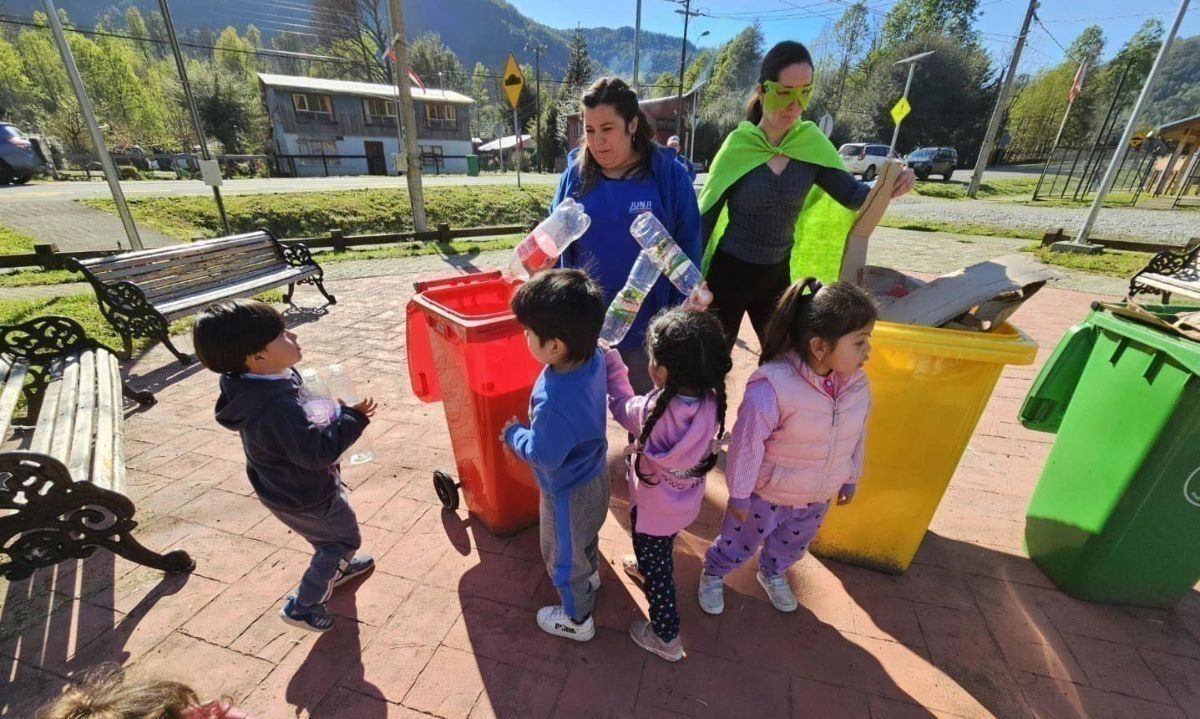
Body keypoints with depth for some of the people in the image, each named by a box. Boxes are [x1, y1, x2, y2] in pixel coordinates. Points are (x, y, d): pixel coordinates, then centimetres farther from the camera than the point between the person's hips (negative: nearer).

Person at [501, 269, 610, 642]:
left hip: (568, 493, -8)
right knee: (587, 537, 36)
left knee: (563, 557, 22)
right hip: (594, 476, 8)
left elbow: (544, 455, -27)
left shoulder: (555, 402, -43)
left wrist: (513, 434, -11)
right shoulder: (594, 358, -19)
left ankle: (577, 619, 48)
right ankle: (590, 577, 65)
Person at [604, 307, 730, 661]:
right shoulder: (712, 403, -23)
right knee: (659, 553, 36)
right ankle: (646, 565, 65)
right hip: (686, 502, 6)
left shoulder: (652, 410, -35)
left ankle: (666, 638, 39)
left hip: (653, 508, -5)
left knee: (656, 570, 20)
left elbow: (621, 405, -12)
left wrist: (610, 359, -2)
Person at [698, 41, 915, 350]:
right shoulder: (738, 146, -12)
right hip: (729, 272, -4)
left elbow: (851, 194, -3)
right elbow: (707, 213, -10)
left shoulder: (812, 144, -3)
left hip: (779, 274, 4)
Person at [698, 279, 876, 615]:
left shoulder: (857, 383, -15)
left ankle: (773, 574, 64)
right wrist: (739, 494, -15)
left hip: (818, 496, 6)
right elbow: (748, 442, -26)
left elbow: (857, 436, 3)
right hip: (767, 494, -5)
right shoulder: (773, 386, -36)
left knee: (793, 545, 32)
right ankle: (713, 573, 51)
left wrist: (850, 479, 15)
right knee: (739, 543, 20)